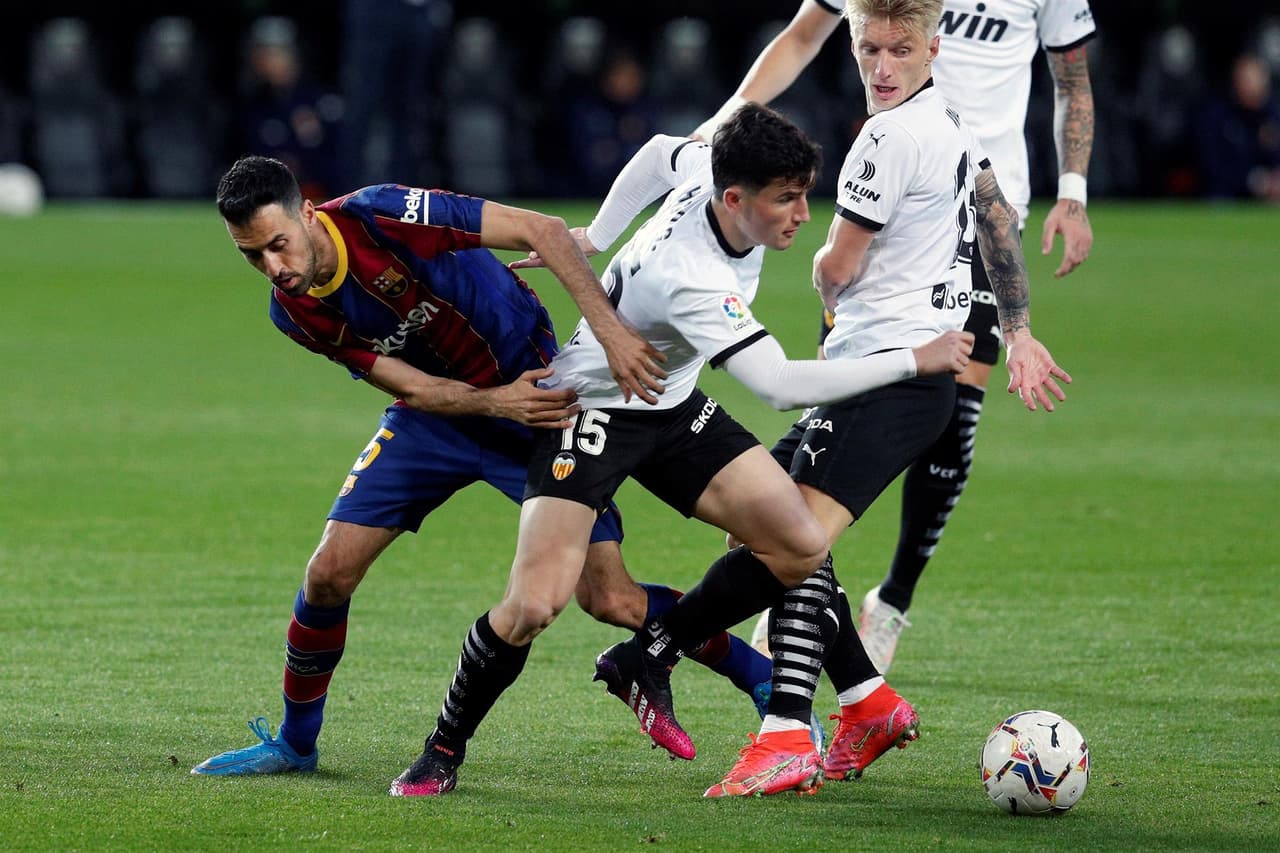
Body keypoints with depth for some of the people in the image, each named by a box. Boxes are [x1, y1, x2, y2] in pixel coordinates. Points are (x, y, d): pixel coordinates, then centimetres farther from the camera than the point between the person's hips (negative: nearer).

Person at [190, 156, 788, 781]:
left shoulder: (379, 215, -28)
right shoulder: (294, 313, -10)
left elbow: (539, 229, -28)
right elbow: (410, 386, -11)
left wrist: (611, 331, -38)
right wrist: (497, 402, -31)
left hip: (538, 391, -5)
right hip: (436, 411, 5)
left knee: (610, 600, -11)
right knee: (330, 573, -5)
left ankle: (760, 679, 7)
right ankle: (294, 743, 16)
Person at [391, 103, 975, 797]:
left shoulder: (712, 166, -14)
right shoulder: (689, 277, -37)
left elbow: (660, 154, 11)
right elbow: (781, 385, -40)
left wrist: (594, 238, 23)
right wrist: (914, 361, -37)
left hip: (672, 407, 8)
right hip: (594, 408, -8)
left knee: (801, 548, -6)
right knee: (535, 604, -23)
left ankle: (642, 663, 10)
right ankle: (444, 751, 2)